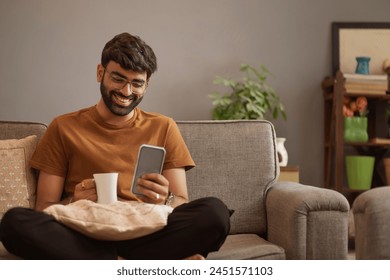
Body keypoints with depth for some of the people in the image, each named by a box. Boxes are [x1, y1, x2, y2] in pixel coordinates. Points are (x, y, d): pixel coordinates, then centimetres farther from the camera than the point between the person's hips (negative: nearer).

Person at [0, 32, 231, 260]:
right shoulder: (64, 128, 13)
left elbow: (183, 204, 11)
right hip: (85, 238, 1)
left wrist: (166, 200, -13)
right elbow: (43, 208, 9)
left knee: (215, 212, -27)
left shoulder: (163, 128, 16)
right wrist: (72, 202, -14)